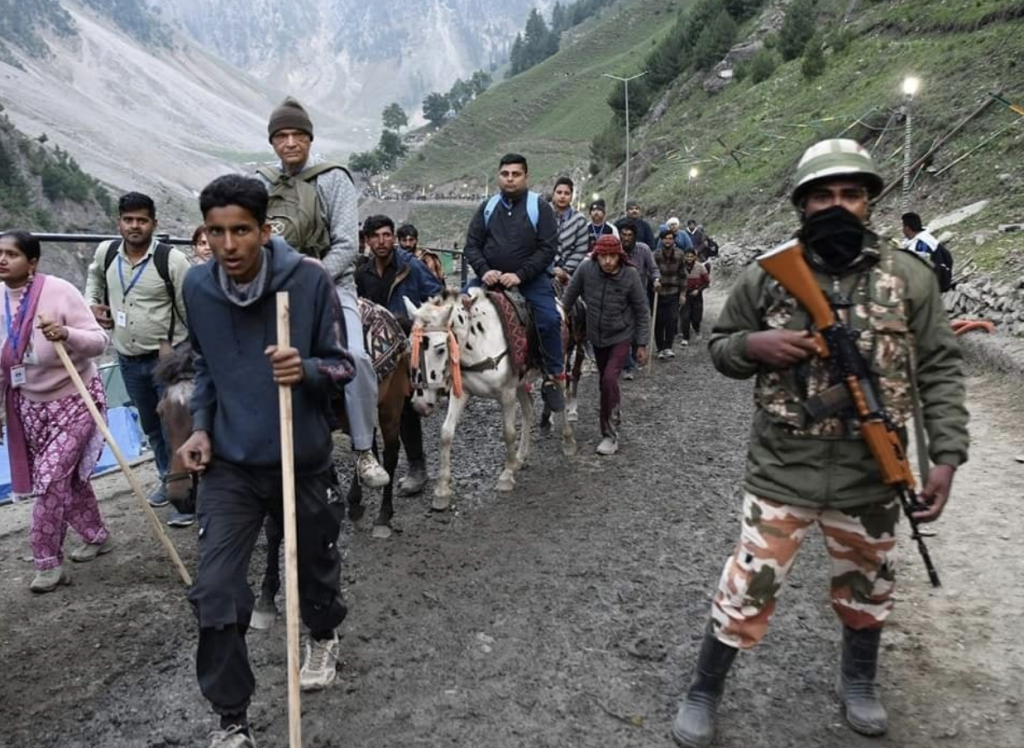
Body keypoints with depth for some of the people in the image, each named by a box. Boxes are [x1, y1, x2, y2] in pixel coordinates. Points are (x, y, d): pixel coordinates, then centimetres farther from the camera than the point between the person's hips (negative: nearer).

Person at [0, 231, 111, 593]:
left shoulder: (59, 291, -19)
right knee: (67, 475, 15)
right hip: (30, 404, 6)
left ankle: (48, 562, 4)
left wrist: (66, 334, -39)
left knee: (51, 478, -10)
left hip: (74, 400, -6)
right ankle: (96, 535, 36)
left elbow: (99, 342, -20)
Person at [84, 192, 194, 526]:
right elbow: (94, 275, 25)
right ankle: (167, 479, 38)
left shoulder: (173, 259, -18)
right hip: (128, 359, 6)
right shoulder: (106, 252, -2)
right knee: (150, 426, 19)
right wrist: (92, 304, 9)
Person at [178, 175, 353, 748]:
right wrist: (201, 426, 1)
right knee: (215, 592, -5)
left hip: (302, 460, -2)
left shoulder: (310, 279, -15)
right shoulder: (197, 286, -3)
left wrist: (307, 369, -29)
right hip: (229, 465, 2)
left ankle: (325, 636, 53)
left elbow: (343, 365, -8)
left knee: (315, 563, 19)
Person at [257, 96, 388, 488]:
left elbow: (346, 246, -9)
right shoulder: (261, 183, 11)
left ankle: (364, 452, -12)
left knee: (354, 355, -26)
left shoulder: (334, 178, -1)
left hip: (331, 283, -4)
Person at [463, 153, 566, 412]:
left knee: (549, 320, -23)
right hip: (491, 278, 4)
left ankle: (554, 379, -8)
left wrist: (520, 275, -20)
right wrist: (484, 271, -14)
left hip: (530, 279, -3)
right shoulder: (487, 207, 8)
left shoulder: (540, 207, -2)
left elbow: (548, 249, -9)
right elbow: (472, 245, 6)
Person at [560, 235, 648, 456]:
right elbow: (569, 297, -1)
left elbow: (641, 311, -9)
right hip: (596, 336, 3)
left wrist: (642, 344, -7)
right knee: (605, 382, 14)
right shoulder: (586, 268, -16)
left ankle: (610, 435, -6)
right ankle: (612, 421, 38)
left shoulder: (630, 275, -18)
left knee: (609, 379, -17)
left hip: (622, 336, -3)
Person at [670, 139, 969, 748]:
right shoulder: (766, 277, -3)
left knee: (868, 589, 22)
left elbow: (940, 371, 1)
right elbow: (720, 347, 7)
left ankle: (858, 681, 50)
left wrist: (947, 456, -7)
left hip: (871, 476, 2)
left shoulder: (910, 278, -2)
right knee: (749, 588, 3)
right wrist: (754, 345, -15)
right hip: (782, 471, -2)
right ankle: (704, 694, 25)